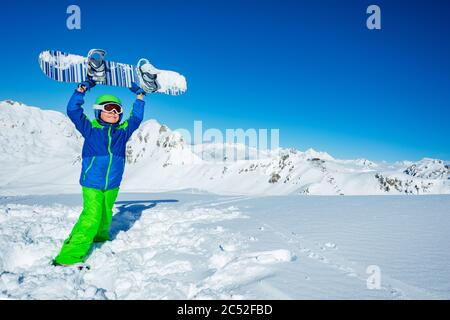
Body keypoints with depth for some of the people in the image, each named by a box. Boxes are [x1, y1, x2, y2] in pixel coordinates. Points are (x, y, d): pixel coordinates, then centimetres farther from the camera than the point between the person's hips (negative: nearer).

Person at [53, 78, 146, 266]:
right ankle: (69, 256, -13)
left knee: (105, 215, 15)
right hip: (92, 182, -5)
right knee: (91, 217, -15)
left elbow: (136, 117, 18)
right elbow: (73, 111, -3)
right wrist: (82, 88, -5)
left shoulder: (123, 131, 9)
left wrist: (139, 96, 16)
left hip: (112, 184, 5)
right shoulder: (90, 128, 1)